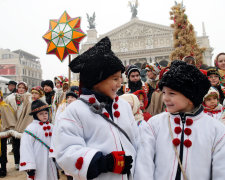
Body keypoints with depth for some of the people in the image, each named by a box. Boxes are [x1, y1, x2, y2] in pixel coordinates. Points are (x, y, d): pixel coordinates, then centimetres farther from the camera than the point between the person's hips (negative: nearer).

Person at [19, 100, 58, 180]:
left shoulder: (51, 127, 6)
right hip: (38, 165, -5)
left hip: (51, 163, 6)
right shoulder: (31, 128, -12)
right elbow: (26, 147, -14)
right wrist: (29, 166, -18)